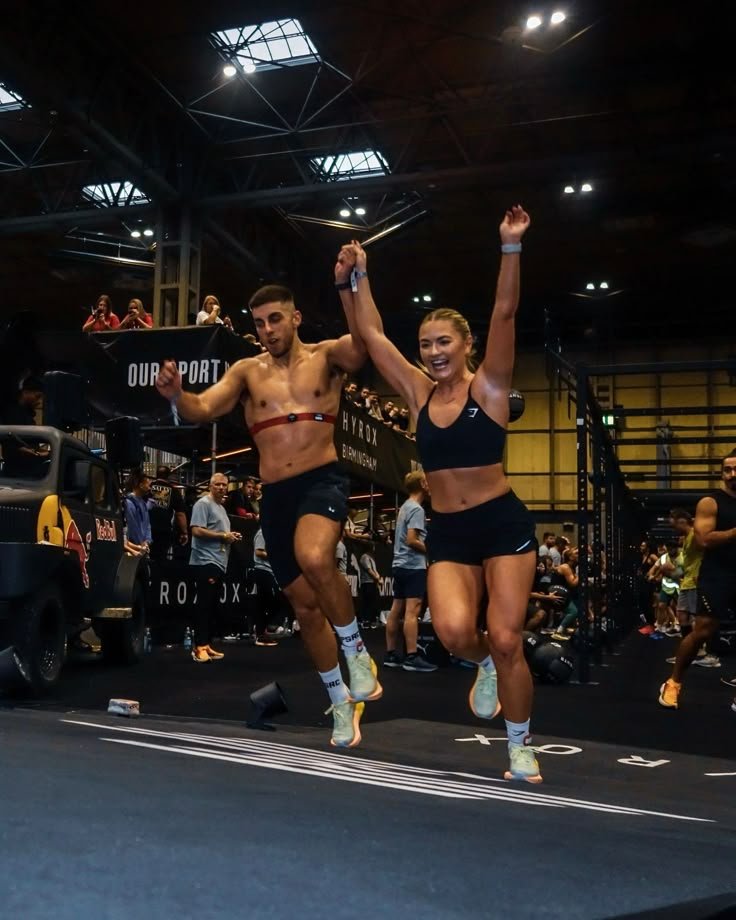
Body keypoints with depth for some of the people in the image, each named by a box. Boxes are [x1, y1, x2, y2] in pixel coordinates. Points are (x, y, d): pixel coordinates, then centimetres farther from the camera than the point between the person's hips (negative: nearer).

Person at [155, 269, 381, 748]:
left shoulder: (325, 356, 2)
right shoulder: (247, 371, 10)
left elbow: (363, 345, -19)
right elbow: (202, 409, -1)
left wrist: (347, 286, -33)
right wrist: (176, 394, -23)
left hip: (322, 480, -4)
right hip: (275, 495, 5)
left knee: (314, 559, -36)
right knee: (304, 604, 11)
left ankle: (357, 649, -10)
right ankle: (341, 700, 31)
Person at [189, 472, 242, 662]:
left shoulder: (222, 508, 22)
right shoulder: (203, 504, -8)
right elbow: (197, 531, -19)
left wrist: (232, 537, 11)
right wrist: (223, 536, -13)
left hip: (219, 562, 10)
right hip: (206, 561, -10)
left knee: (211, 606, 10)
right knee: (204, 605, -10)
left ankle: (206, 645, 14)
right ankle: (199, 647, -8)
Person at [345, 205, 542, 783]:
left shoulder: (488, 387, -3)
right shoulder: (418, 393, 6)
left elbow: (505, 315, -15)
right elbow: (372, 334, 9)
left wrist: (511, 249, -22)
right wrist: (361, 276, 7)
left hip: (504, 523, -3)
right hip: (446, 531, 3)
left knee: (506, 640, -3)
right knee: (453, 631, -20)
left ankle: (521, 746, 20)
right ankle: (485, 666, 18)